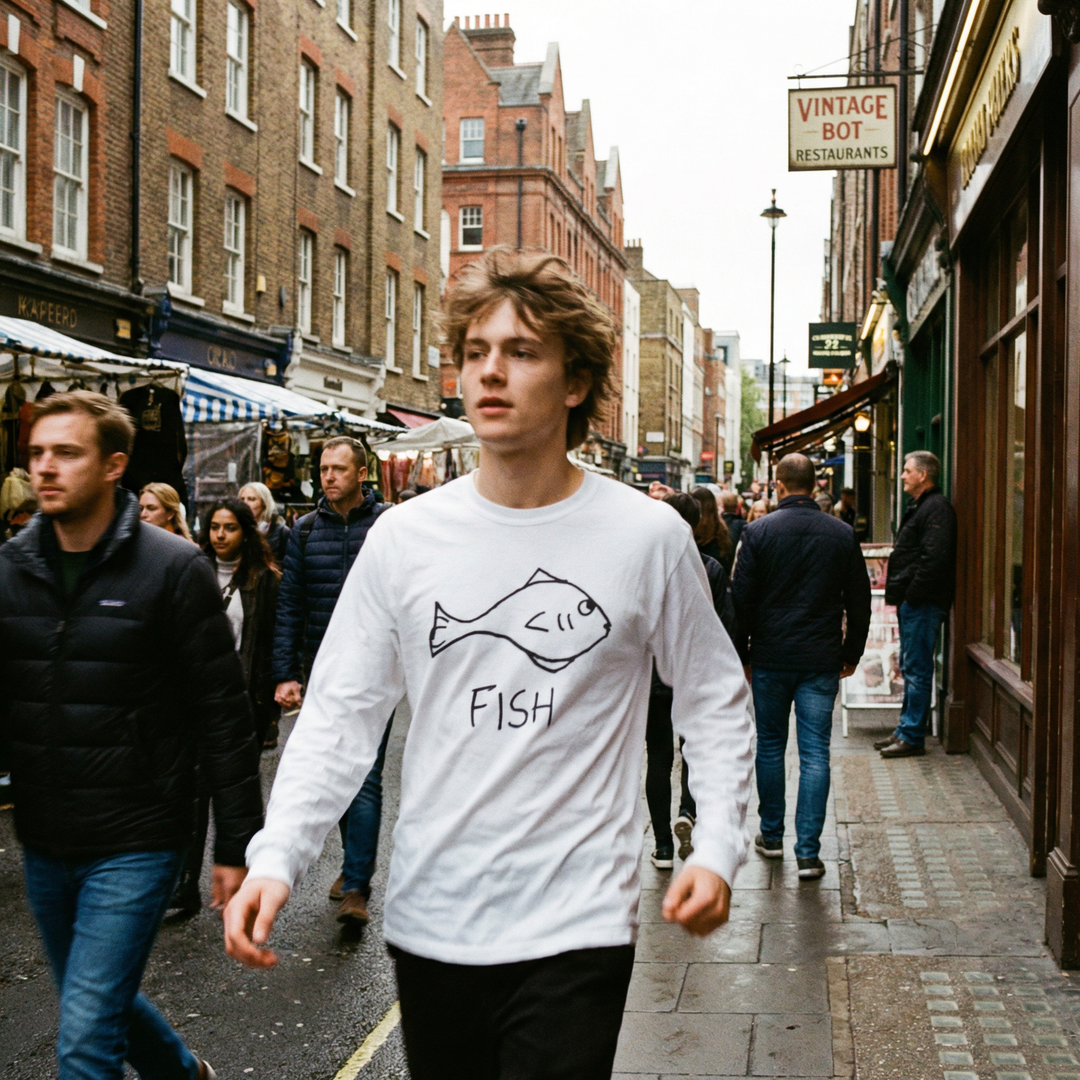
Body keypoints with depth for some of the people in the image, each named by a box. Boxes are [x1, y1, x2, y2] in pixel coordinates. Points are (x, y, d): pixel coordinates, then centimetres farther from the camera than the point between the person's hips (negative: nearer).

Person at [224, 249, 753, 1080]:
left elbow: (715, 703, 5)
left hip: (576, 926, -2)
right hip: (429, 918, 3)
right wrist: (276, 857, -11)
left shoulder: (649, 537, -5)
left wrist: (719, 849, -5)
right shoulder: (404, 538, -1)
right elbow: (342, 714, 1)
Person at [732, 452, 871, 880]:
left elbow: (741, 599, -4)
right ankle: (808, 852, -1)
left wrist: (742, 655, 6)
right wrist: (851, 654, 17)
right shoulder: (842, 534, 2)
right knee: (815, 753, 1)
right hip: (822, 661, 1)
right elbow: (859, 602, 7)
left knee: (770, 746, 14)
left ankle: (771, 836, 24)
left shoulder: (758, 532, -5)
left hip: (770, 658, -1)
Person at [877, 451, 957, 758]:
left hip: (923, 605, -11)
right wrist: (897, 593, 15)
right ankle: (906, 730, 22)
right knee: (910, 668, 15)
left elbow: (935, 560, -24)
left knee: (917, 670, -6)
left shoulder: (936, 508, -15)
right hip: (912, 603, 11)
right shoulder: (919, 506, 19)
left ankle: (913, 737, -2)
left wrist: (910, 595, -19)